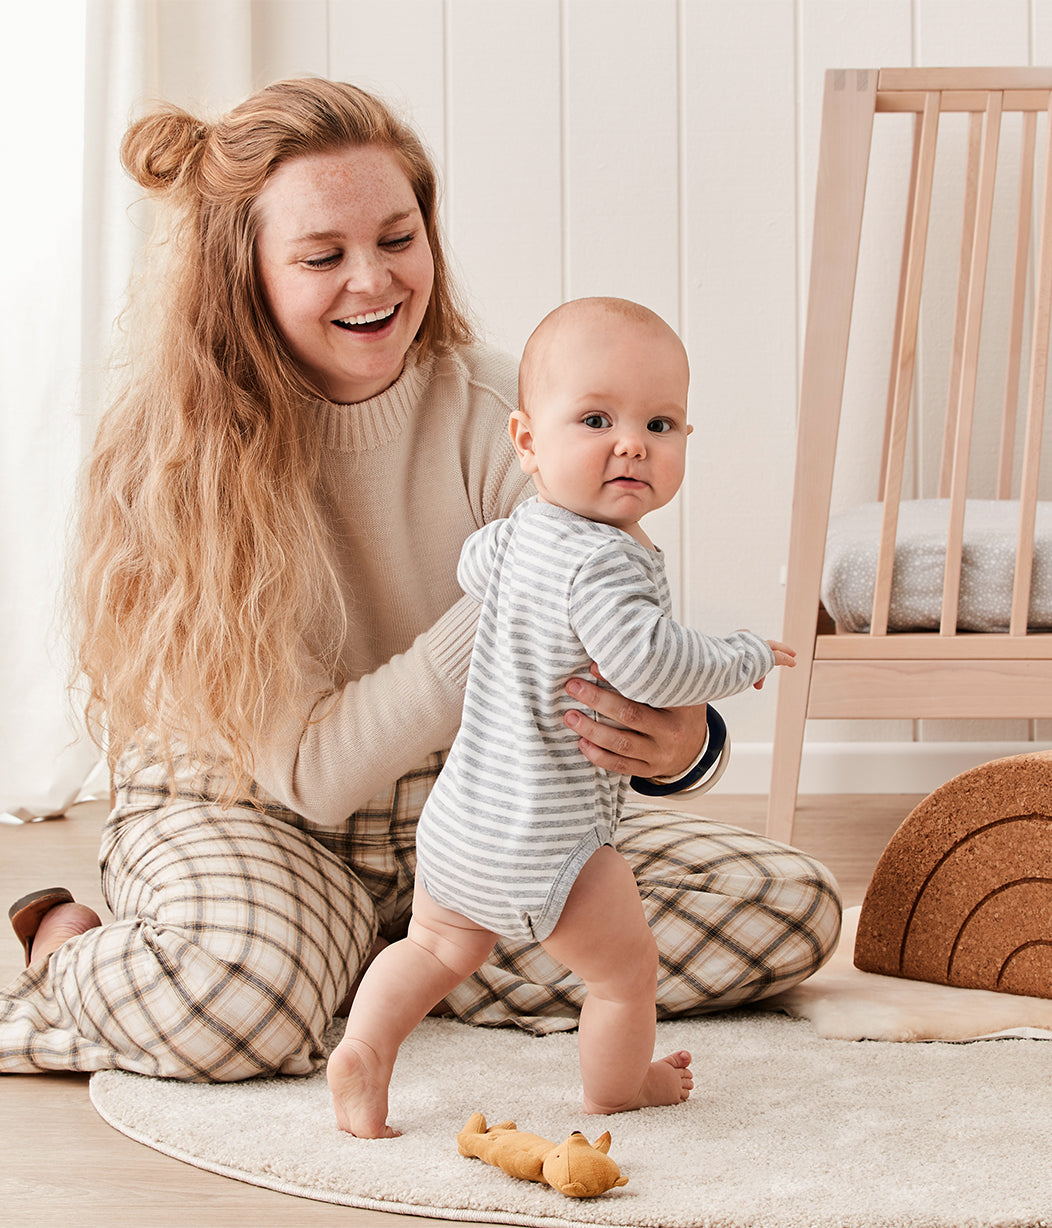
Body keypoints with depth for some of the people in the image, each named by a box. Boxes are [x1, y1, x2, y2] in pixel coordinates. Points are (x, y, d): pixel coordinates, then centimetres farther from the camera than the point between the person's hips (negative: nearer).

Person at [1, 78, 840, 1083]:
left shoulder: (498, 412, -9)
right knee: (237, 995, -40)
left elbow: (615, 665, -14)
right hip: (238, 819, -4)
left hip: (471, 821, 5)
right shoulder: (172, 454, -17)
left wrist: (675, 739, -40)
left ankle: (372, 968, -6)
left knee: (790, 905, -14)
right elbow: (309, 772, -20)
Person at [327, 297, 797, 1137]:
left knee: (437, 948, 29)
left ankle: (365, 1045, 13)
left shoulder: (514, 535, 5)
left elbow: (474, 566, 26)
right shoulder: (605, 562, -24)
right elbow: (650, 665, -34)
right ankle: (618, 1087, 35)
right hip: (546, 840, -8)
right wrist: (748, 658, -18)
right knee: (627, 969, 15)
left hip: (457, 823, 8)